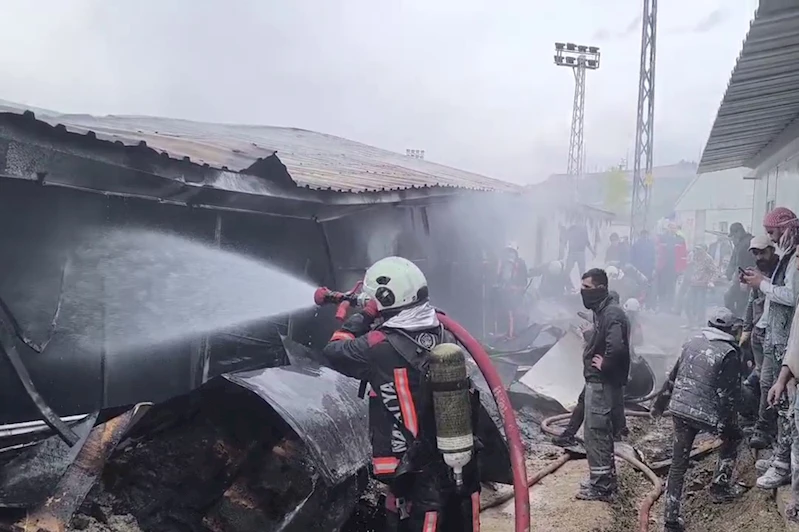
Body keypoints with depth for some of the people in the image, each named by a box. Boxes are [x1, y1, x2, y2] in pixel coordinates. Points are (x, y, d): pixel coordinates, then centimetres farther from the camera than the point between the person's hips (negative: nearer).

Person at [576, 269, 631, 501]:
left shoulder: (612, 314, -20)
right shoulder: (602, 311, 11)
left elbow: (616, 348, -34)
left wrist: (604, 366, -20)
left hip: (603, 384, -10)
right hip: (598, 382, 10)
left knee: (596, 433, -2)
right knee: (600, 433, 18)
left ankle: (601, 486, 8)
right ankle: (604, 481, 30)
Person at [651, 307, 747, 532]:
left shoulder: (692, 342, 8)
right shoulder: (729, 353, -8)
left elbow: (673, 376, 14)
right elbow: (728, 395, -11)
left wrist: (660, 403, 23)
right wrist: (729, 427, -4)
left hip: (679, 409, 5)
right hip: (708, 413, -4)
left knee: (678, 463, 10)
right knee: (732, 438, 28)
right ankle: (720, 488, 32)